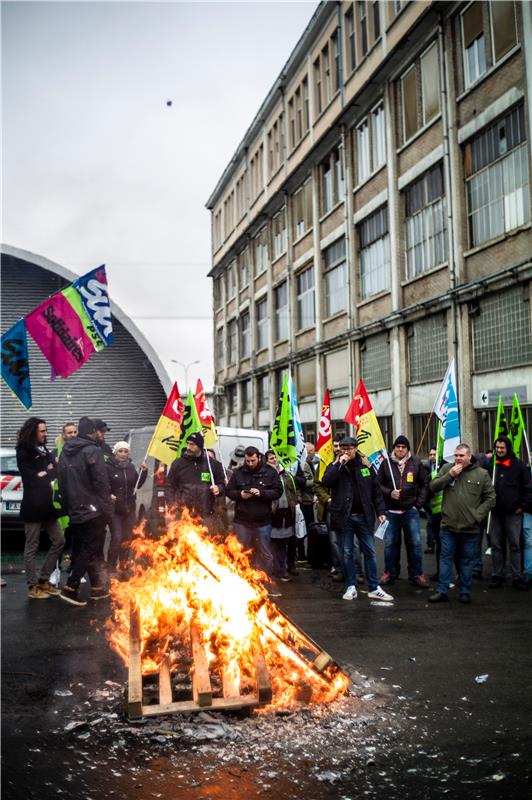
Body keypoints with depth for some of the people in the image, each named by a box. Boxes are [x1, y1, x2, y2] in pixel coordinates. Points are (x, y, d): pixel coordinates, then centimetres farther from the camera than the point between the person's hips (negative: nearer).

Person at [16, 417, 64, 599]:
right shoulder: (23, 452, -4)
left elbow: (56, 473, 13)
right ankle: (33, 587, 5)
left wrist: (45, 474, -6)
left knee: (58, 542, 8)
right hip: (33, 507, -7)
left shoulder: (44, 451, 18)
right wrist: (48, 473, 0)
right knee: (32, 548, -1)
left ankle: (44, 580, 18)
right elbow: (31, 478, -11)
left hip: (48, 506, 8)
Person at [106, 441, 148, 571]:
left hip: (130, 507, 6)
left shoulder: (131, 467, 7)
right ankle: (111, 566, 2)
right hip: (114, 508, -5)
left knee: (127, 538, 13)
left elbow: (138, 485, 11)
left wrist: (144, 471, -1)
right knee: (117, 537, -13)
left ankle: (123, 565, 28)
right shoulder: (109, 467, -11)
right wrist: (109, 495, -28)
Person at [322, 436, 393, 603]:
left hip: (363, 516, 1)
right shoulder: (335, 466, 4)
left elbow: (376, 490, 9)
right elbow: (326, 482, -16)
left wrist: (380, 511, 2)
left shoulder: (365, 466, 7)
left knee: (370, 552, 4)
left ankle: (374, 588, 11)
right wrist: (339, 464, -17)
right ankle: (351, 587, 16)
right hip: (344, 517, -1)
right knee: (347, 553, 6)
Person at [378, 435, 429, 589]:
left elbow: (424, 484, 7)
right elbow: (378, 484, 5)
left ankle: (417, 574, 11)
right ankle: (390, 573, 20)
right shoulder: (386, 463, 1)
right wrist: (389, 493, -12)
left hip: (411, 511, 0)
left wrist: (419, 503, 0)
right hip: (391, 511, 0)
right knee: (390, 543, 7)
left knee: (415, 543, 1)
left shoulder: (416, 463, 2)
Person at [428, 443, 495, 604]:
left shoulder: (482, 474, 0)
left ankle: (465, 592, 21)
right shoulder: (447, 468, 3)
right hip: (448, 525, 1)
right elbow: (433, 487, -2)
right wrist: (450, 475, -13)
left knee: (467, 560, 9)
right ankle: (441, 591, 11)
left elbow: (490, 498, 3)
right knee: (446, 558, 5)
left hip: (470, 527, 0)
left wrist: (477, 515, -6)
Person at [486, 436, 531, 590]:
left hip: (513, 513, -2)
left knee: (515, 545, 2)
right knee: (496, 545, 7)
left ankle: (517, 577, 7)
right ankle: (497, 576, 13)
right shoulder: (490, 465, 5)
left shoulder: (518, 465, 0)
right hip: (495, 513, 2)